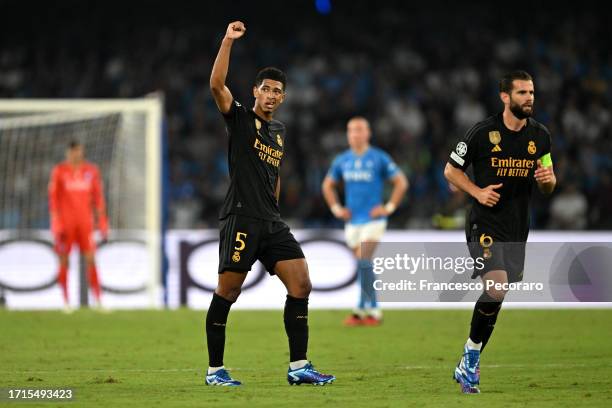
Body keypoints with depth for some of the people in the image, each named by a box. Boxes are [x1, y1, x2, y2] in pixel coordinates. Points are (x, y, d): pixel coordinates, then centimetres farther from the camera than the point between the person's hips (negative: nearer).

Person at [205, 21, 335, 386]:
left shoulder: (279, 130, 19)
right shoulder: (240, 119, 0)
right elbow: (217, 84, -16)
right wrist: (228, 40, -19)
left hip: (272, 222, 7)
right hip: (241, 219, -7)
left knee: (301, 285, -3)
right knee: (227, 293, -4)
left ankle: (298, 367, 0)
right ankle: (215, 370, 5)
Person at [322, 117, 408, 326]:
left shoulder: (379, 158, -5)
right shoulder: (342, 160, 8)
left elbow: (401, 182, -1)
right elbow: (328, 185, 23)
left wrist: (389, 207, -7)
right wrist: (336, 208, 12)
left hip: (373, 220, -5)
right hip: (352, 221, 5)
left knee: (363, 262, -18)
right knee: (363, 265, 8)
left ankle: (363, 309, -14)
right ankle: (373, 309, 16)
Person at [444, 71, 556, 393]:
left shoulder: (540, 135, 6)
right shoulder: (482, 133, -8)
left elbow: (547, 187, 15)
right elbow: (451, 170, 2)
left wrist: (547, 179, -9)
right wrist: (477, 191, -14)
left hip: (517, 228, 5)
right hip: (485, 224, -5)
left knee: (497, 294, 9)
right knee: (497, 286, -23)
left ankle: (468, 366, 23)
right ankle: (470, 358, -7)